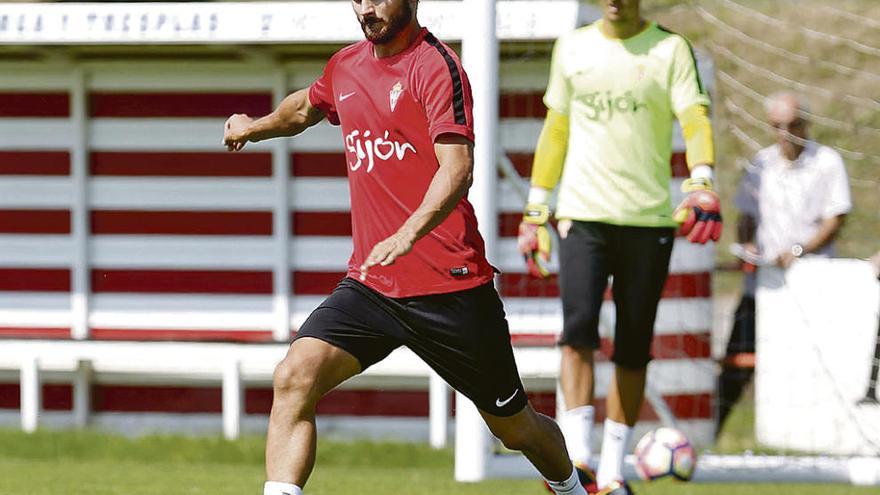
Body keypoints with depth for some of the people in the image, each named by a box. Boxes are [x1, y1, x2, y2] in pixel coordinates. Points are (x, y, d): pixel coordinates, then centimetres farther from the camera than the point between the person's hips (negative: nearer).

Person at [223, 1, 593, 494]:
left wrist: (407, 235, -39)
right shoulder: (346, 66, 10)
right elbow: (306, 108, 37)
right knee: (294, 379, -20)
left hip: (450, 286, -6)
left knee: (514, 426, 10)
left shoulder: (435, 66, -12)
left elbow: (457, 169, -25)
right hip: (370, 284, 6)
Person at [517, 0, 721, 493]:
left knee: (633, 350, 3)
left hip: (649, 218, -1)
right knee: (579, 330, -18)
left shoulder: (670, 50, 2)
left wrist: (701, 185, -28)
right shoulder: (572, 47, 10)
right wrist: (536, 210, 16)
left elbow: (695, 120, -10)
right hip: (584, 215, 1)